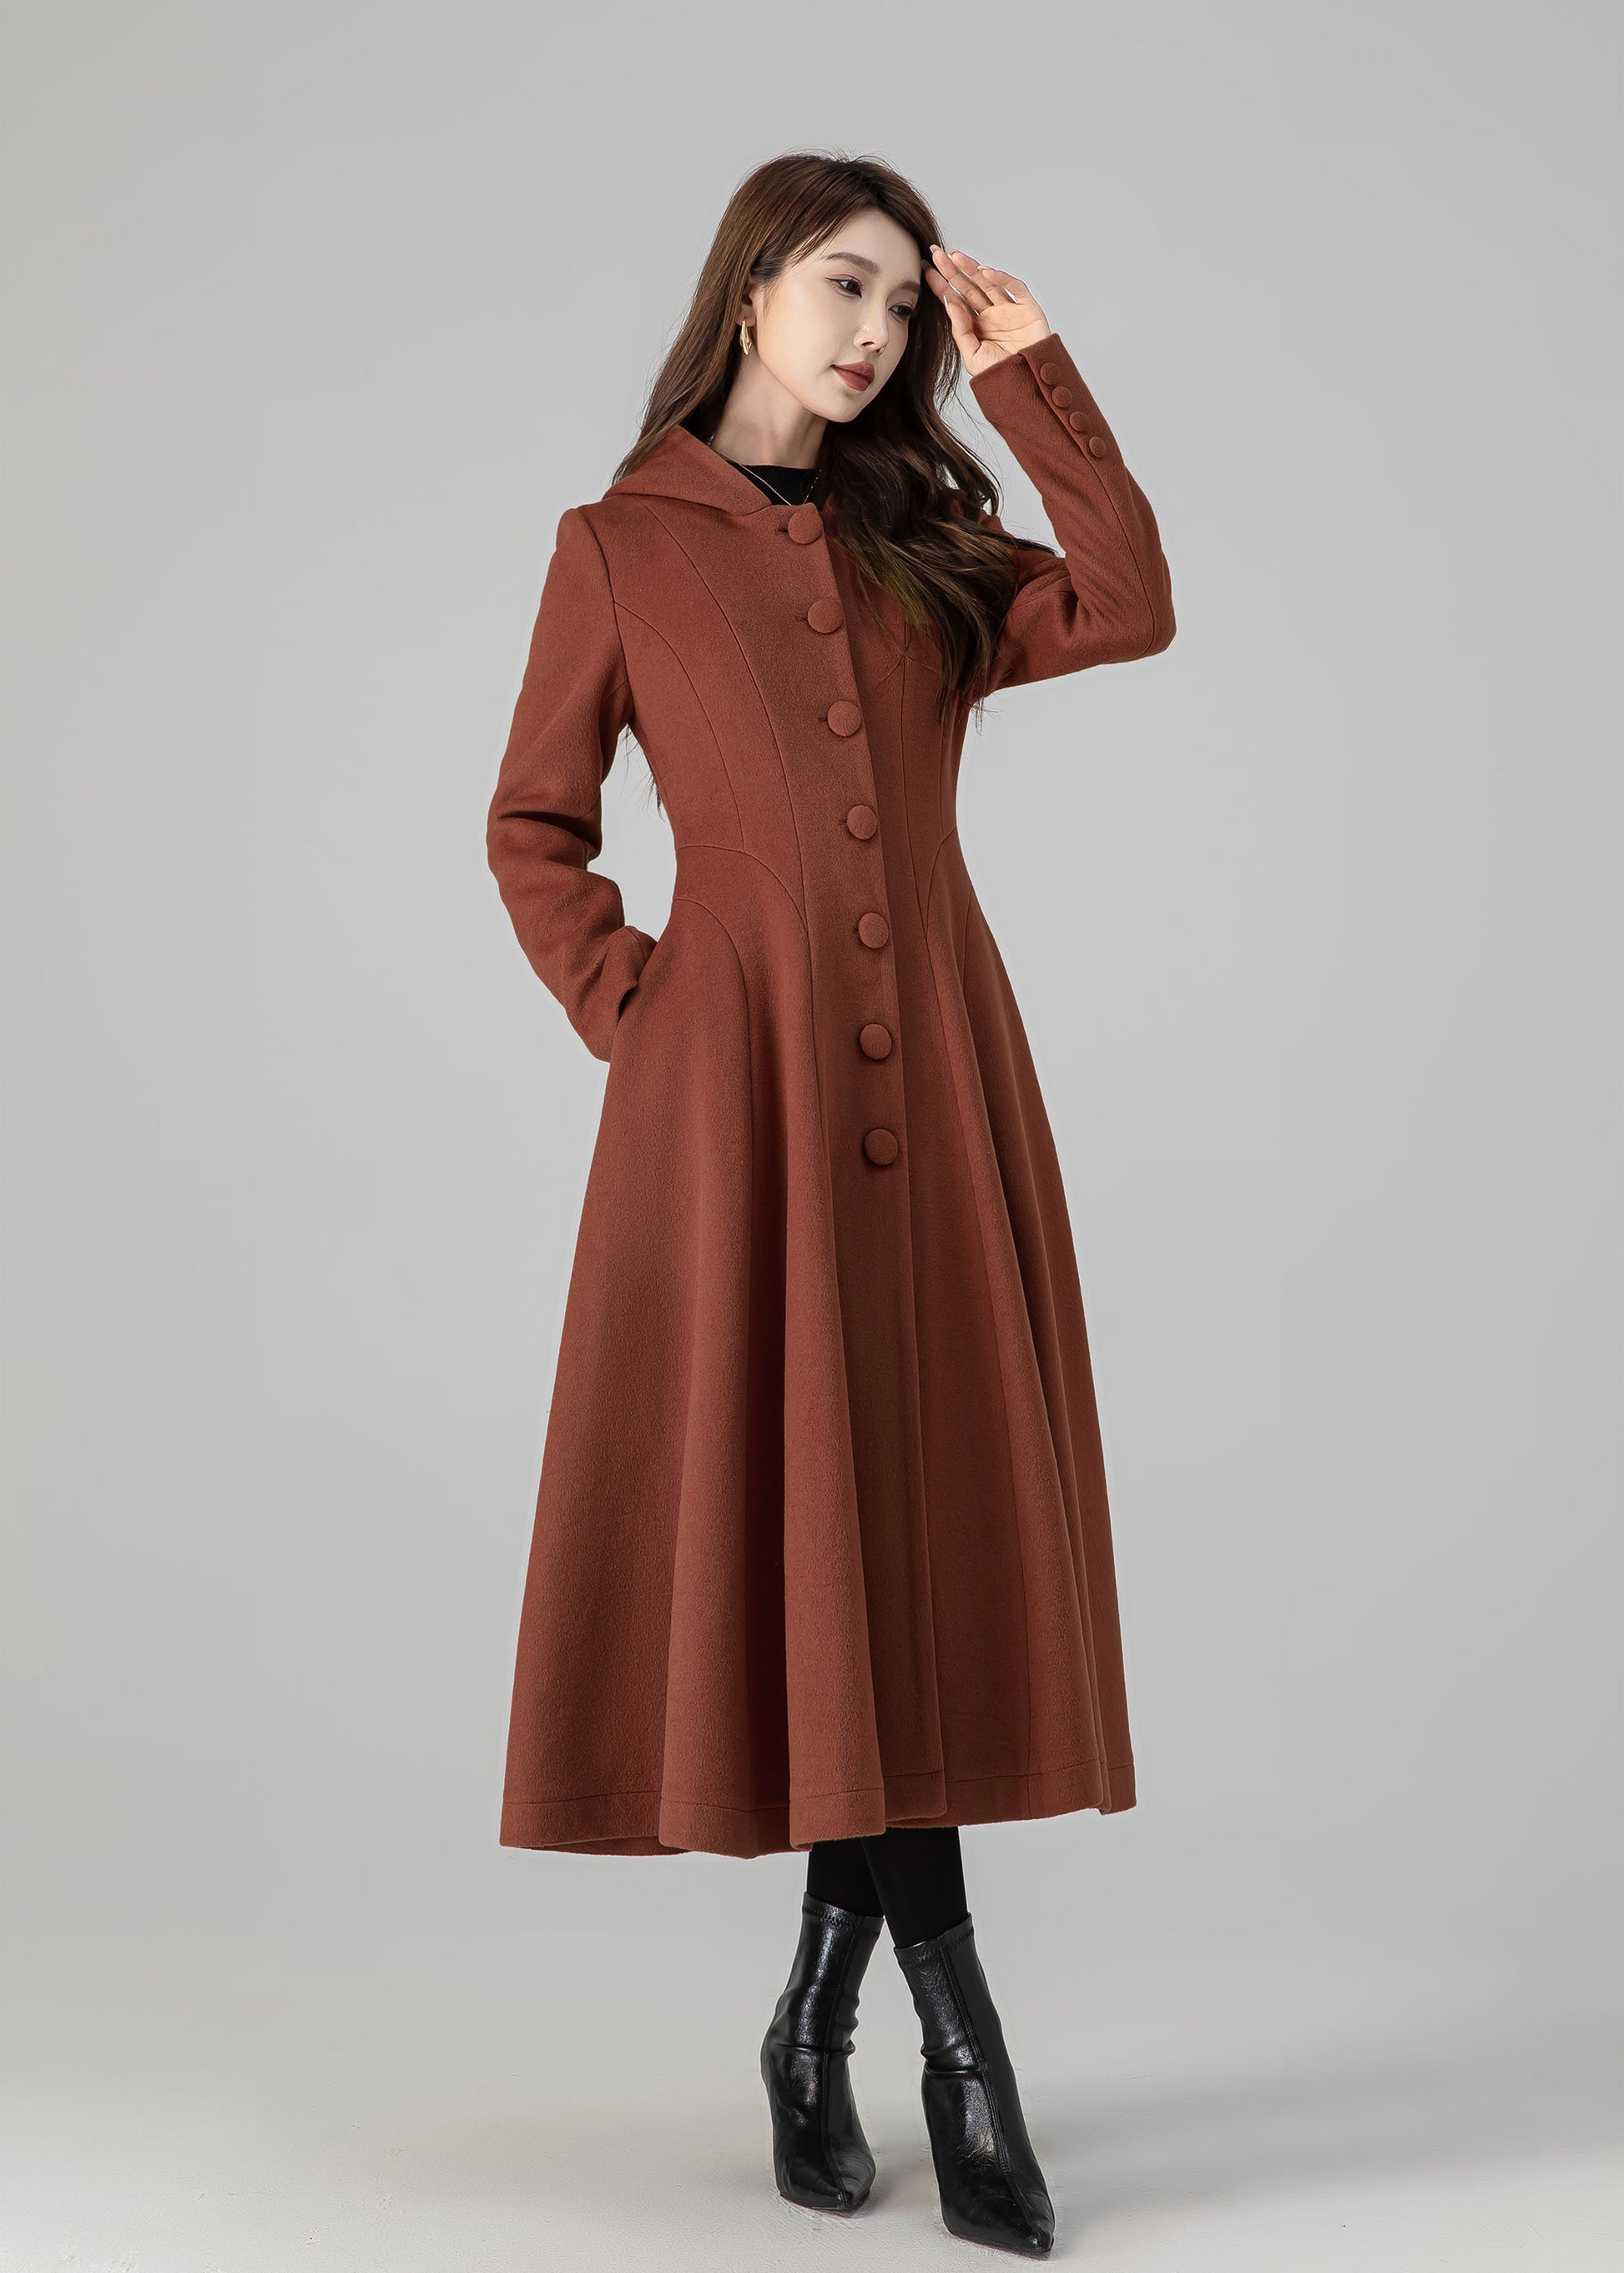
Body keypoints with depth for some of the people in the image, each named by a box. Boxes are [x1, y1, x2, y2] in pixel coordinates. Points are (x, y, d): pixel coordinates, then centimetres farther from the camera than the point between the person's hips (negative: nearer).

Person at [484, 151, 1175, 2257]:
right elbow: (532, 832, 9)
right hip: (739, 1080, -3)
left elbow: (1131, 610, -2)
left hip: (931, 1076, 3)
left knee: (912, 1512, 1)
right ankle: (954, 2041, 8)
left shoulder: (923, 545, 15)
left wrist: (1034, 377, 0)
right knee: (784, 1508, -3)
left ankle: (824, 2024, 15)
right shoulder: (621, 547, 7)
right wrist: (629, 1013, -2)